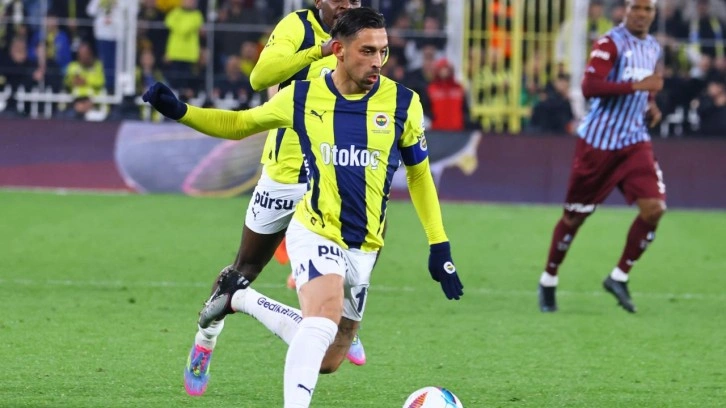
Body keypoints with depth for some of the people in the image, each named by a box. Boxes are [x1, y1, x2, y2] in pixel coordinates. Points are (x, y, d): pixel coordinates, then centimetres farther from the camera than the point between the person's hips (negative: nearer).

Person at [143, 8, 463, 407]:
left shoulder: (402, 103, -3)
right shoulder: (302, 97, -4)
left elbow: (418, 173, 11)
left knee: (326, 361, 12)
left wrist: (439, 245, 7)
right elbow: (239, 124, 12)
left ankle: (240, 298, 31)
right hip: (316, 234, -3)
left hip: (363, 250, 3)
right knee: (326, 316, -32)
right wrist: (179, 111, -2)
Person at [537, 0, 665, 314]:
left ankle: (620, 277, 3)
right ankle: (548, 281, 23)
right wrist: (637, 86, -28)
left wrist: (650, 106, 7)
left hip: (635, 142, 6)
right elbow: (589, 87, -25)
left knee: (654, 208, -13)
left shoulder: (653, 49, 11)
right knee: (575, 216, 4)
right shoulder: (611, 43, -13)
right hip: (599, 142, -6)